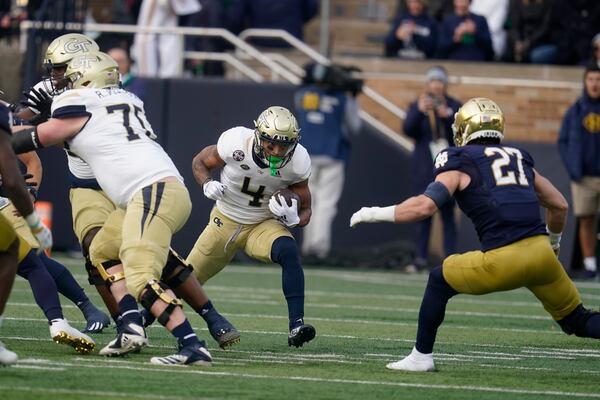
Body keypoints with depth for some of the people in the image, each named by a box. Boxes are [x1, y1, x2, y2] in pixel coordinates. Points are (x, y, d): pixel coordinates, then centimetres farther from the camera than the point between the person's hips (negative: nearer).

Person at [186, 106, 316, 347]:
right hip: (225, 221, 0)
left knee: (288, 252, -33)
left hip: (264, 224, 0)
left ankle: (296, 327, -33)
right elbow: (200, 162, -4)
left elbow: (305, 210, -7)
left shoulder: (297, 163, -21)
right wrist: (208, 186, -26)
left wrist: (293, 219, -31)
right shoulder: (235, 144, -26)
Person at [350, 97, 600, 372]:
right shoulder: (519, 159, 24)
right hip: (541, 254, 4)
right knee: (577, 320, 16)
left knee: (440, 281, 20)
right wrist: (554, 241, 47)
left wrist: (376, 214, 4)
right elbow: (559, 205, 29)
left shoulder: (459, 163, 7)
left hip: (504, 261, -4)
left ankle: (422, 356, 21)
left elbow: (425, 205, -7)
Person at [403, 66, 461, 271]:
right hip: (424, 167, 1)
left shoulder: (454, 106, 7)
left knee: (447, 212, -3)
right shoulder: (417, 105, 8)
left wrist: (447, 116, -20)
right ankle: (420, 258, -1)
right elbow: (408, 129, -6)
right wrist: (419, 111, -23)